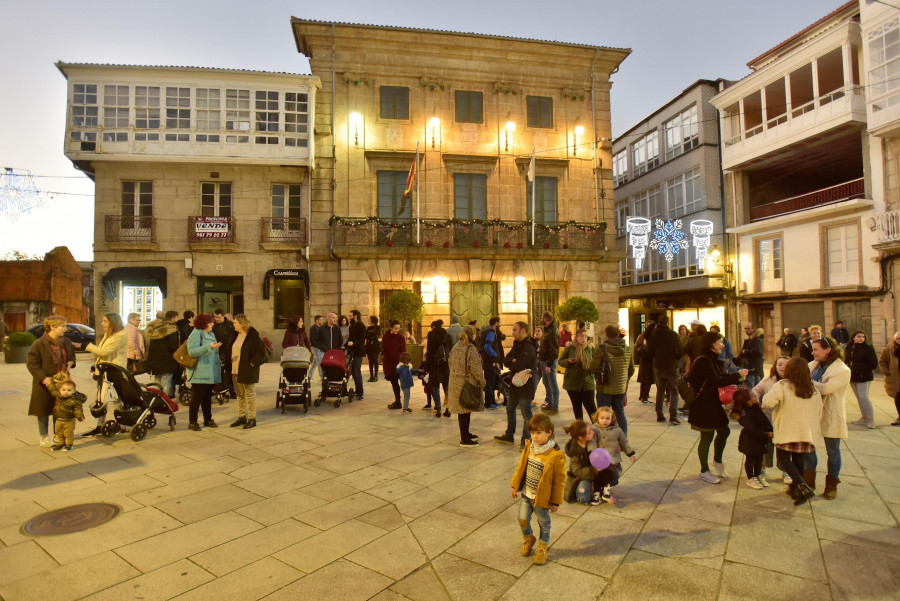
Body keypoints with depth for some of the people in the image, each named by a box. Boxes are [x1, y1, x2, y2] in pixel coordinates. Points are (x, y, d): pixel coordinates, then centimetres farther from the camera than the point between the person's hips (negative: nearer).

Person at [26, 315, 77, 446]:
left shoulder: (66, 342, 4)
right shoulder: (39, 344, -13)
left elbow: (72, 356, 21)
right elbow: (31, 364, -12)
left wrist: (70, 363, -2)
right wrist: (43, 378, -22)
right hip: (45, 384, -5)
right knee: (44, 411, 6)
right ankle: (44, 437, 21)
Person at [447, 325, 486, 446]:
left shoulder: (455, 348, 7)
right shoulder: (471, 349, -17)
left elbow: (451, 365, 15)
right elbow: (476, 369, -17)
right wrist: (482, 382, -4)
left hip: (455, 383, 8)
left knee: (462, 411, 18)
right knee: (465, 412, 0)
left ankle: (466, 434, 31)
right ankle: (464, 439, 8)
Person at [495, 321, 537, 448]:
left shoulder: (529, 348, -20)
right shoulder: (516, 345, 11)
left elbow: (517, 366, -27)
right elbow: (506, 360, 4)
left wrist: (511, 363, -7)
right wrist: (513, 361, -15)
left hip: (525, 386, -10)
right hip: (515, 383, 10)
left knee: (526, 414, 0)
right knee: (510, 409, 20)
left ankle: (526, 441, 12)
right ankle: (509, 436, 35)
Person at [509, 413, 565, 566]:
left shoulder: (556, 456, -24)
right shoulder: (529, 449, -6)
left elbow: (559, 481, -15)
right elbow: (521, 467, 7)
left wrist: (555, 501, -10)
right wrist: (515, 486, 10)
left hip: (542, 497, -5)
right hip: (526, 494, 5)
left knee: (544, 524, 16)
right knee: (523, 520, 14)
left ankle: (542, 547, 40)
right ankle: (528, 539, 43)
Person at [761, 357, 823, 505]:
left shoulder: (782, 386, -12)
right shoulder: (814, 390, 5)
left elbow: (767, 402, -22)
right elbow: (819, 413, 12)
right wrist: (816, 430, 25)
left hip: (787, 431, -5)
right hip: (806, 432, 5)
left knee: (784, 458, 5)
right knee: (799, 460, 15)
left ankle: (802, 487, -12)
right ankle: (795, 488, 25)